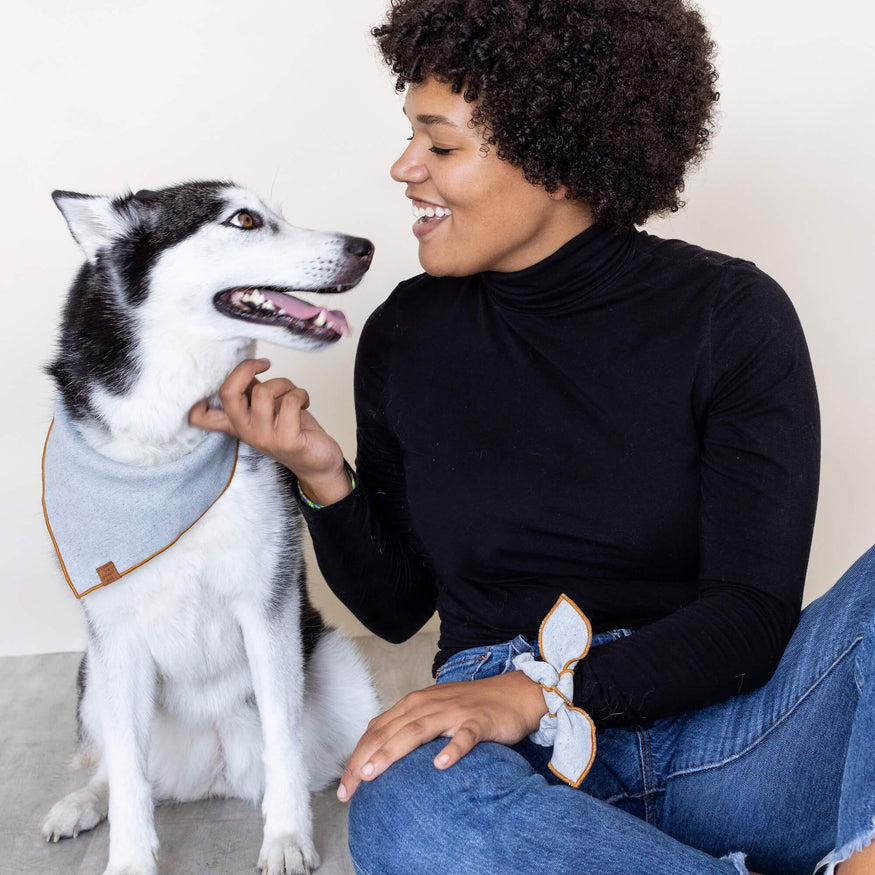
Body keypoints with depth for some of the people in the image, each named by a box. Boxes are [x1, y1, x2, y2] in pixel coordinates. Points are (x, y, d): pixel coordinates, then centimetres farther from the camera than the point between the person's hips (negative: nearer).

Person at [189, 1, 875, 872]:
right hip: (516, 762, 1)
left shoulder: (730, 315, -3)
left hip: (715, 742, 0)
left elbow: (751, 614, -10)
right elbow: (396, 606, 11)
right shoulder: (406, 333, 5)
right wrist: (323, 478, -7)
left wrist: (539, 690, -23)